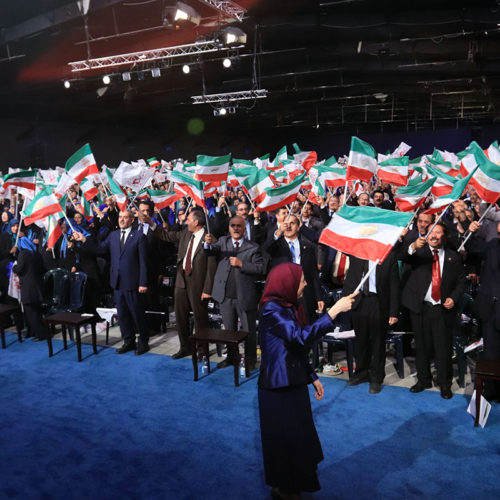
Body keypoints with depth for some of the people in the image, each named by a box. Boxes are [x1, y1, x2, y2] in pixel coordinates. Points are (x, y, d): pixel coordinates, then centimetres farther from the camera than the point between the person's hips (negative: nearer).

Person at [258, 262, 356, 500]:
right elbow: (302, 336, -34)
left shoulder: (290, 307, 6)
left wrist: (313, 377, 15)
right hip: (278, 387, -9)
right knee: (284, 439, 7)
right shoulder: (271, 310, -22)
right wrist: (334, 310, -32)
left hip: (294, 383, 9)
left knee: (298, 435, 20)